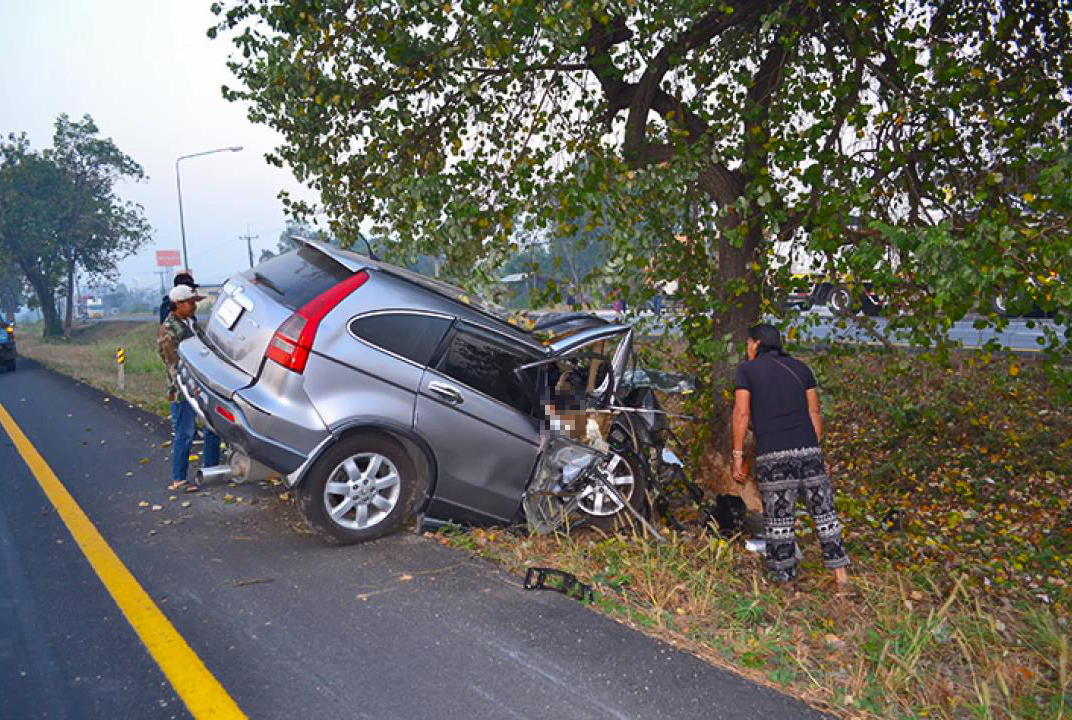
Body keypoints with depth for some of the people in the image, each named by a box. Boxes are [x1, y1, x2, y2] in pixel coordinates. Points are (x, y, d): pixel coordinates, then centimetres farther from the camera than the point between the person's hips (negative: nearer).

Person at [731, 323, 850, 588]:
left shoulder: (747, 369, 5)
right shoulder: (800, 367, 16)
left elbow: (742, 413, -3)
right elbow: (814, 412, 12)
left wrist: (737, 454, 0)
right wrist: (816, 449, 17)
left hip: (772, 455, -4)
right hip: (807, 449, 4)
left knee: (778, 518, 3)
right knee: (823, 511, 11)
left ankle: (784, 578, 9)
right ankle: (840, 573, 13)